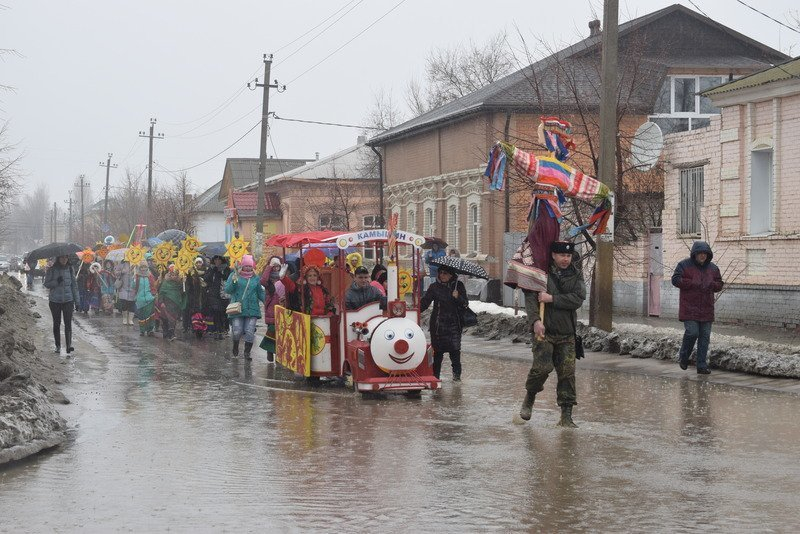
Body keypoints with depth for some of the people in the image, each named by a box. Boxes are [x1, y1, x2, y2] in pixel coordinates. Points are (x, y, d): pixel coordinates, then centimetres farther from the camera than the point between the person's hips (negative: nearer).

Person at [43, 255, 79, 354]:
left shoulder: (70, 269, 6)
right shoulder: (52, 270, 0)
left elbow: (74, 284, 10)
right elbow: (46, 284, 1)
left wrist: (76, 300, 7)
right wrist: (56, 282, -18)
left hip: (68, 300, 0)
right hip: (55, 300, 0)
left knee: (68, 323, -11)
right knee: (56, 323, 8)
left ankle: (69, 344, -19)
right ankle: (58, 346, 17)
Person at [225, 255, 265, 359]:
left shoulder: (256, 278, 11)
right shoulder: (234, 275, 4)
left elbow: (260, 294, 15)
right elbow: (227, 290, -2)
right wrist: (233, 281, -18)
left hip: (252, 310, 2)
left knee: (250, 332, -6)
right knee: (237, 332, -4)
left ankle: (247, 352, 8)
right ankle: (235, 349, 25)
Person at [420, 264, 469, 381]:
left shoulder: (458, 286, 5)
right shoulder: (434, 287, 7)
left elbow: (465, 304, 3)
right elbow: (424, 302, 5)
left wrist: (458, 297, -17)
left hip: (453, 323, -1)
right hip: (438, 323, 1)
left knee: (455, 348, -8)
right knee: (437, 349, 0)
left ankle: (456, 373, 3)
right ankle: (435, 374, 8)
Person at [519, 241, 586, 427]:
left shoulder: (576, 275, 6)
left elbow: (578, 299, -7)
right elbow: (530, 298, -8)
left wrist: (552, 299, -15)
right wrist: (536, 320, -23)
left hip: (567, 334, 3)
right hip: (544, 330, -3)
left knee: (567, 373, 0)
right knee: (542, 366, -15)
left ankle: (566, 416, 6)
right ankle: (529, 398, 15)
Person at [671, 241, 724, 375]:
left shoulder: (713, 268, 13)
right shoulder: (684, 265, -1)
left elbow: (719, 285, 16)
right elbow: (676, 280, -9)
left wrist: (710, 284, -7)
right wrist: (694, 284, -16)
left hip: (706, 309, 5)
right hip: (689, 308, -5)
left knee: (704, 337, 3)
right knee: (692, 332, -16)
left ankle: (702, 366, 7)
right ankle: (683, 357, 10)